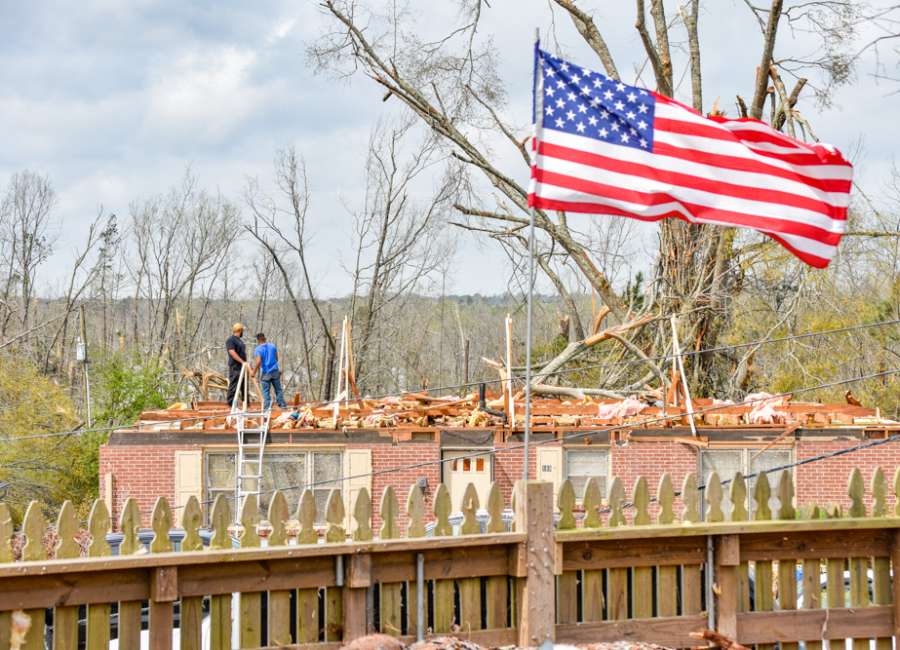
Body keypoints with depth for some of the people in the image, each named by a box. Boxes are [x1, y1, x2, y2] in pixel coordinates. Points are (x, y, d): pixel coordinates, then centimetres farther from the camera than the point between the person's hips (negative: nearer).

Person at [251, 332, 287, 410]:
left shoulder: (258, 349, -10)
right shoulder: (272, 346, 5)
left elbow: (258, 362, -20)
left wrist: (254, 372, -12)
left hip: (265, 373, -4)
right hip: (275, 371, 4)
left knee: (266, 391, 1)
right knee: (278, 389, 12)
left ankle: (267, 407, -3)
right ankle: (282, 405, 15)